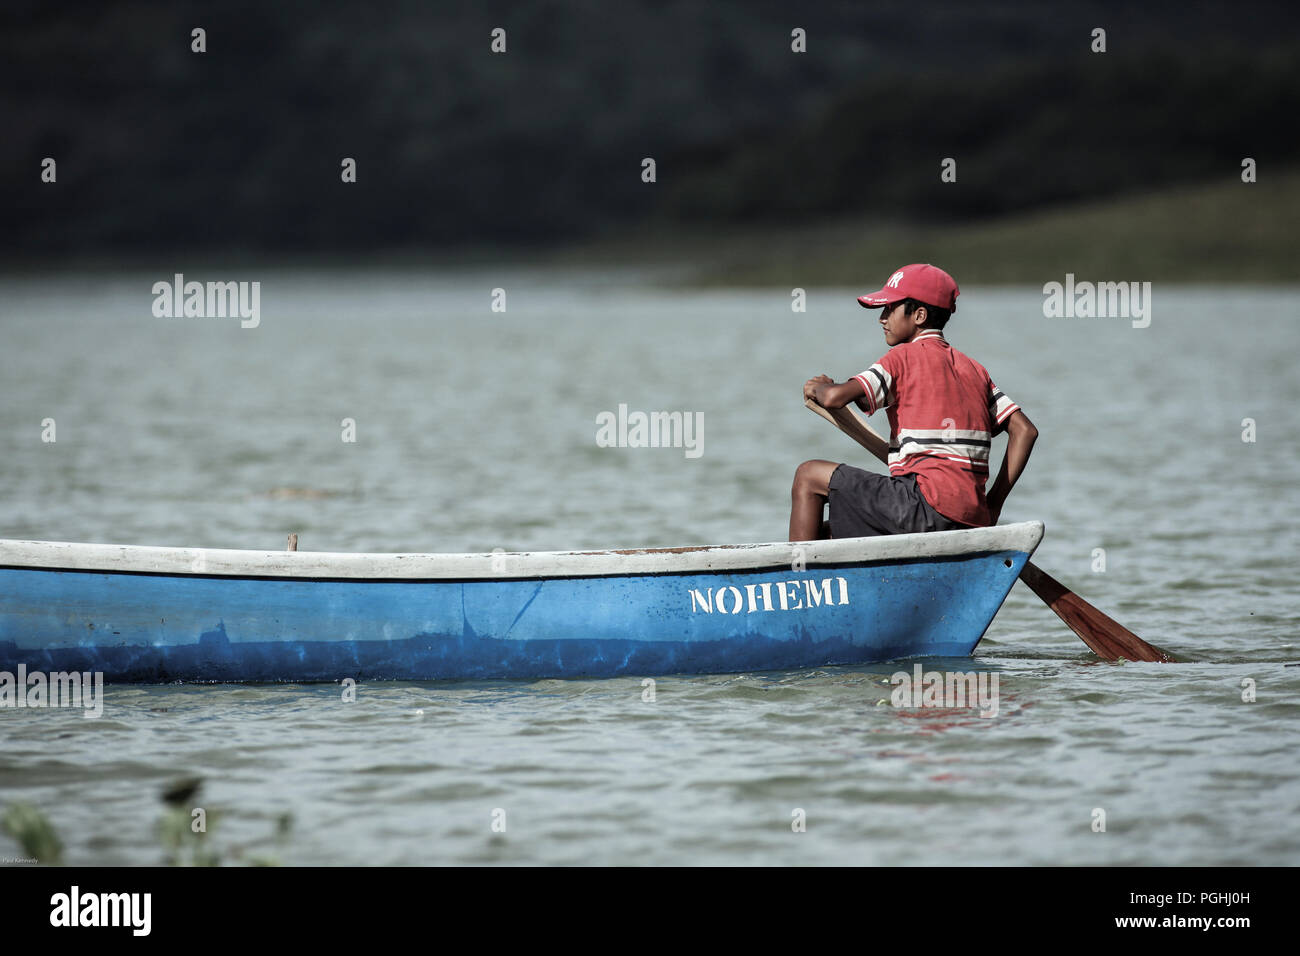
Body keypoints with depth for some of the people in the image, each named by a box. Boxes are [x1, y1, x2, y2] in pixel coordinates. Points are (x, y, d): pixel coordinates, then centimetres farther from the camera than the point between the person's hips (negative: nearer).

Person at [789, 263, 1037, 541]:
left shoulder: (904, 357, 0)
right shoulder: (974, 369, 20)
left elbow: (836, 397, -12)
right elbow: (1025, 430, 14)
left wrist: (819, 388, 13)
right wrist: (993, 505, 15)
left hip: (930, 504, -8)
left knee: (809, 476, 6)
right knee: (825, 535, 19)